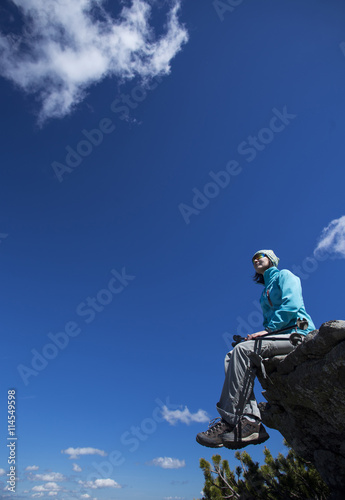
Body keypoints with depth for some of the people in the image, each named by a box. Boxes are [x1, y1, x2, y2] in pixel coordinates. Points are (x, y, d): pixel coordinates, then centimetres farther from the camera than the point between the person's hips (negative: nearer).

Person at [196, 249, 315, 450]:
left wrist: (268, 329, -17)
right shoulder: (265, 293, 30)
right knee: (234, 357, -12)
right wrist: (257, 336, 5)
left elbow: (291, 305, -10)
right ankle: (250, 421, -24)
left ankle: (230, 421, -30)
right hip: (281, 337, 8)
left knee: (243, 349, -27)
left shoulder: (284, 275, 7)